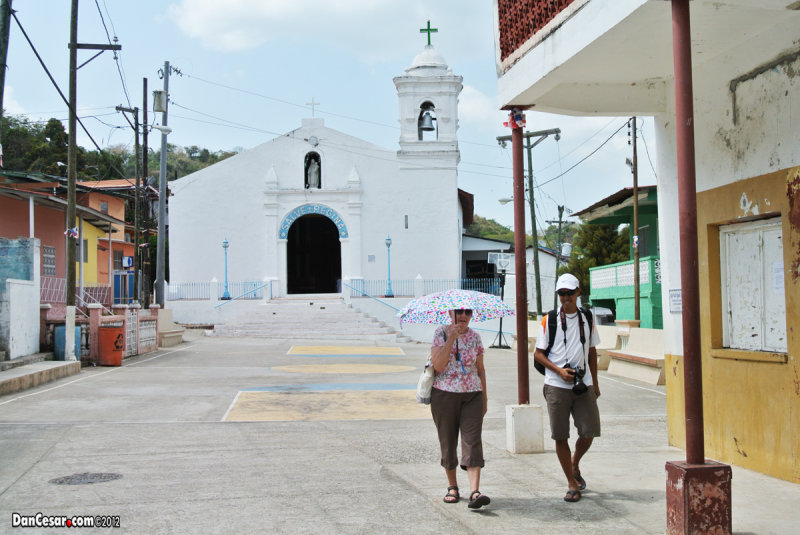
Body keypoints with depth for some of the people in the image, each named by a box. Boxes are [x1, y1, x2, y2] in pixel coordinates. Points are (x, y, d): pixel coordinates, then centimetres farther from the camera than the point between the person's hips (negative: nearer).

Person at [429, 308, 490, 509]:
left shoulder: (474, 337, 8)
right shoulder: (441, 333, -1)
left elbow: (480, 369, 14)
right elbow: (438, 365, -14)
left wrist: (484, 398, 13)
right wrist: (451, 338, -19)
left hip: (472, 395, 1)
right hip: (444, 395, -1)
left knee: (472, 441, -11)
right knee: (448, 442, 7)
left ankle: (474, 492, -18)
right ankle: (452, 487, 25)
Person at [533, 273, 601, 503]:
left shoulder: (587, 319, 10)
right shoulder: (549, 320, 1)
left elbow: (592, 352, 17)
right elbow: (538, 353, 2)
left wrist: (595, 383, 15)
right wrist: (559, 370, -13)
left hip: (583, 384, 2)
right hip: (557, 386, -2)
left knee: (589, 432, -2)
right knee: (560, 437, 1)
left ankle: (575, 465, 29)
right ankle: (572, 483, 14)